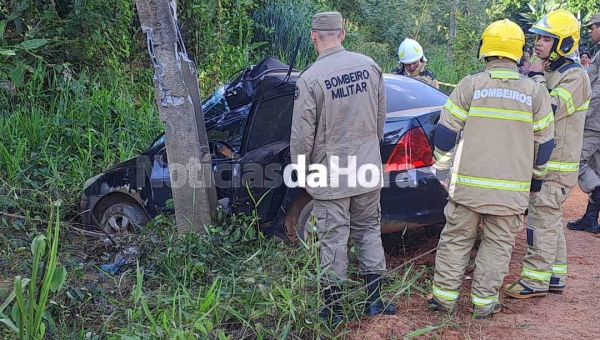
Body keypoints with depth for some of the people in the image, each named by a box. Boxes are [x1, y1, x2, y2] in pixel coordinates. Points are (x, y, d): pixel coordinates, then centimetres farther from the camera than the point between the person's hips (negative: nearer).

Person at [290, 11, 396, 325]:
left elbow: (302, 134, -12)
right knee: (369, 231, 16)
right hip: (368, 168, 5)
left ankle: (333, 309, 16)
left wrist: (300, 170, 5)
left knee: (333, 240, 5)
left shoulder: (310, 79, -17)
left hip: (330, 174, -4)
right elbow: (380, 115, 10)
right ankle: (374, 300, 22)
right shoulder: (369, 66, -1)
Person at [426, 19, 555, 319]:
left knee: (456, 240, 12)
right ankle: (484, 302, 18)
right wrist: (536, 174, 23)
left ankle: (444, 296, 19)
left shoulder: (470, 85, -6)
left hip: (468, 184, -1)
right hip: (512, 190, 1)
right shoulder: (535, 92, -1)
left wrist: (441, 166, 12)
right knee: (497, 245, 12)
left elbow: (446, 132, -3)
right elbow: (544, 143, 7)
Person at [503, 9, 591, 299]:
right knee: (551, 221, 15)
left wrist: (536, 78, -18)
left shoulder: (574, 76, -15)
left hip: (556, 165, -10)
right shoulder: (548, 72, 14)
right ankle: (555, 276, 25)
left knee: (542, 221, -5)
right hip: (541, 161, 10)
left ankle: (535, 280, 2)